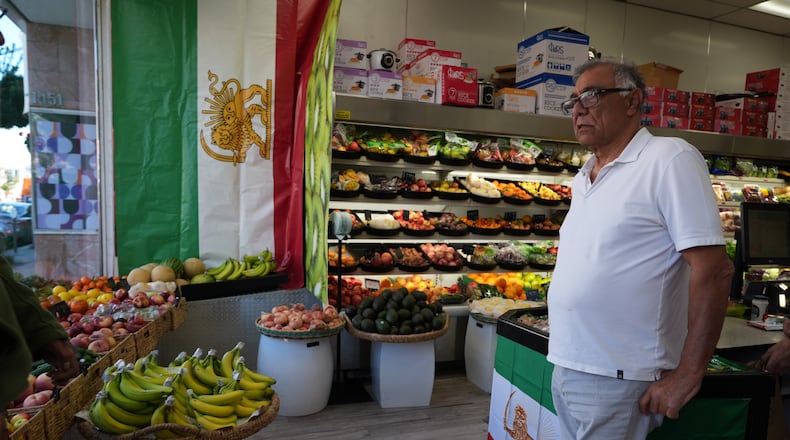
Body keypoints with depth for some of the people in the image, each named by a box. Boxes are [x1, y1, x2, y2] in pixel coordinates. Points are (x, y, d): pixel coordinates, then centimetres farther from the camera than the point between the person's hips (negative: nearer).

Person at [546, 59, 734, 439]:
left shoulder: (670, 159, -11)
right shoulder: (583, 179, 13)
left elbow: (713, 270, -16)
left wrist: (687, 376, -15)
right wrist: (564, 358, 15)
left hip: (615, 379, -7)